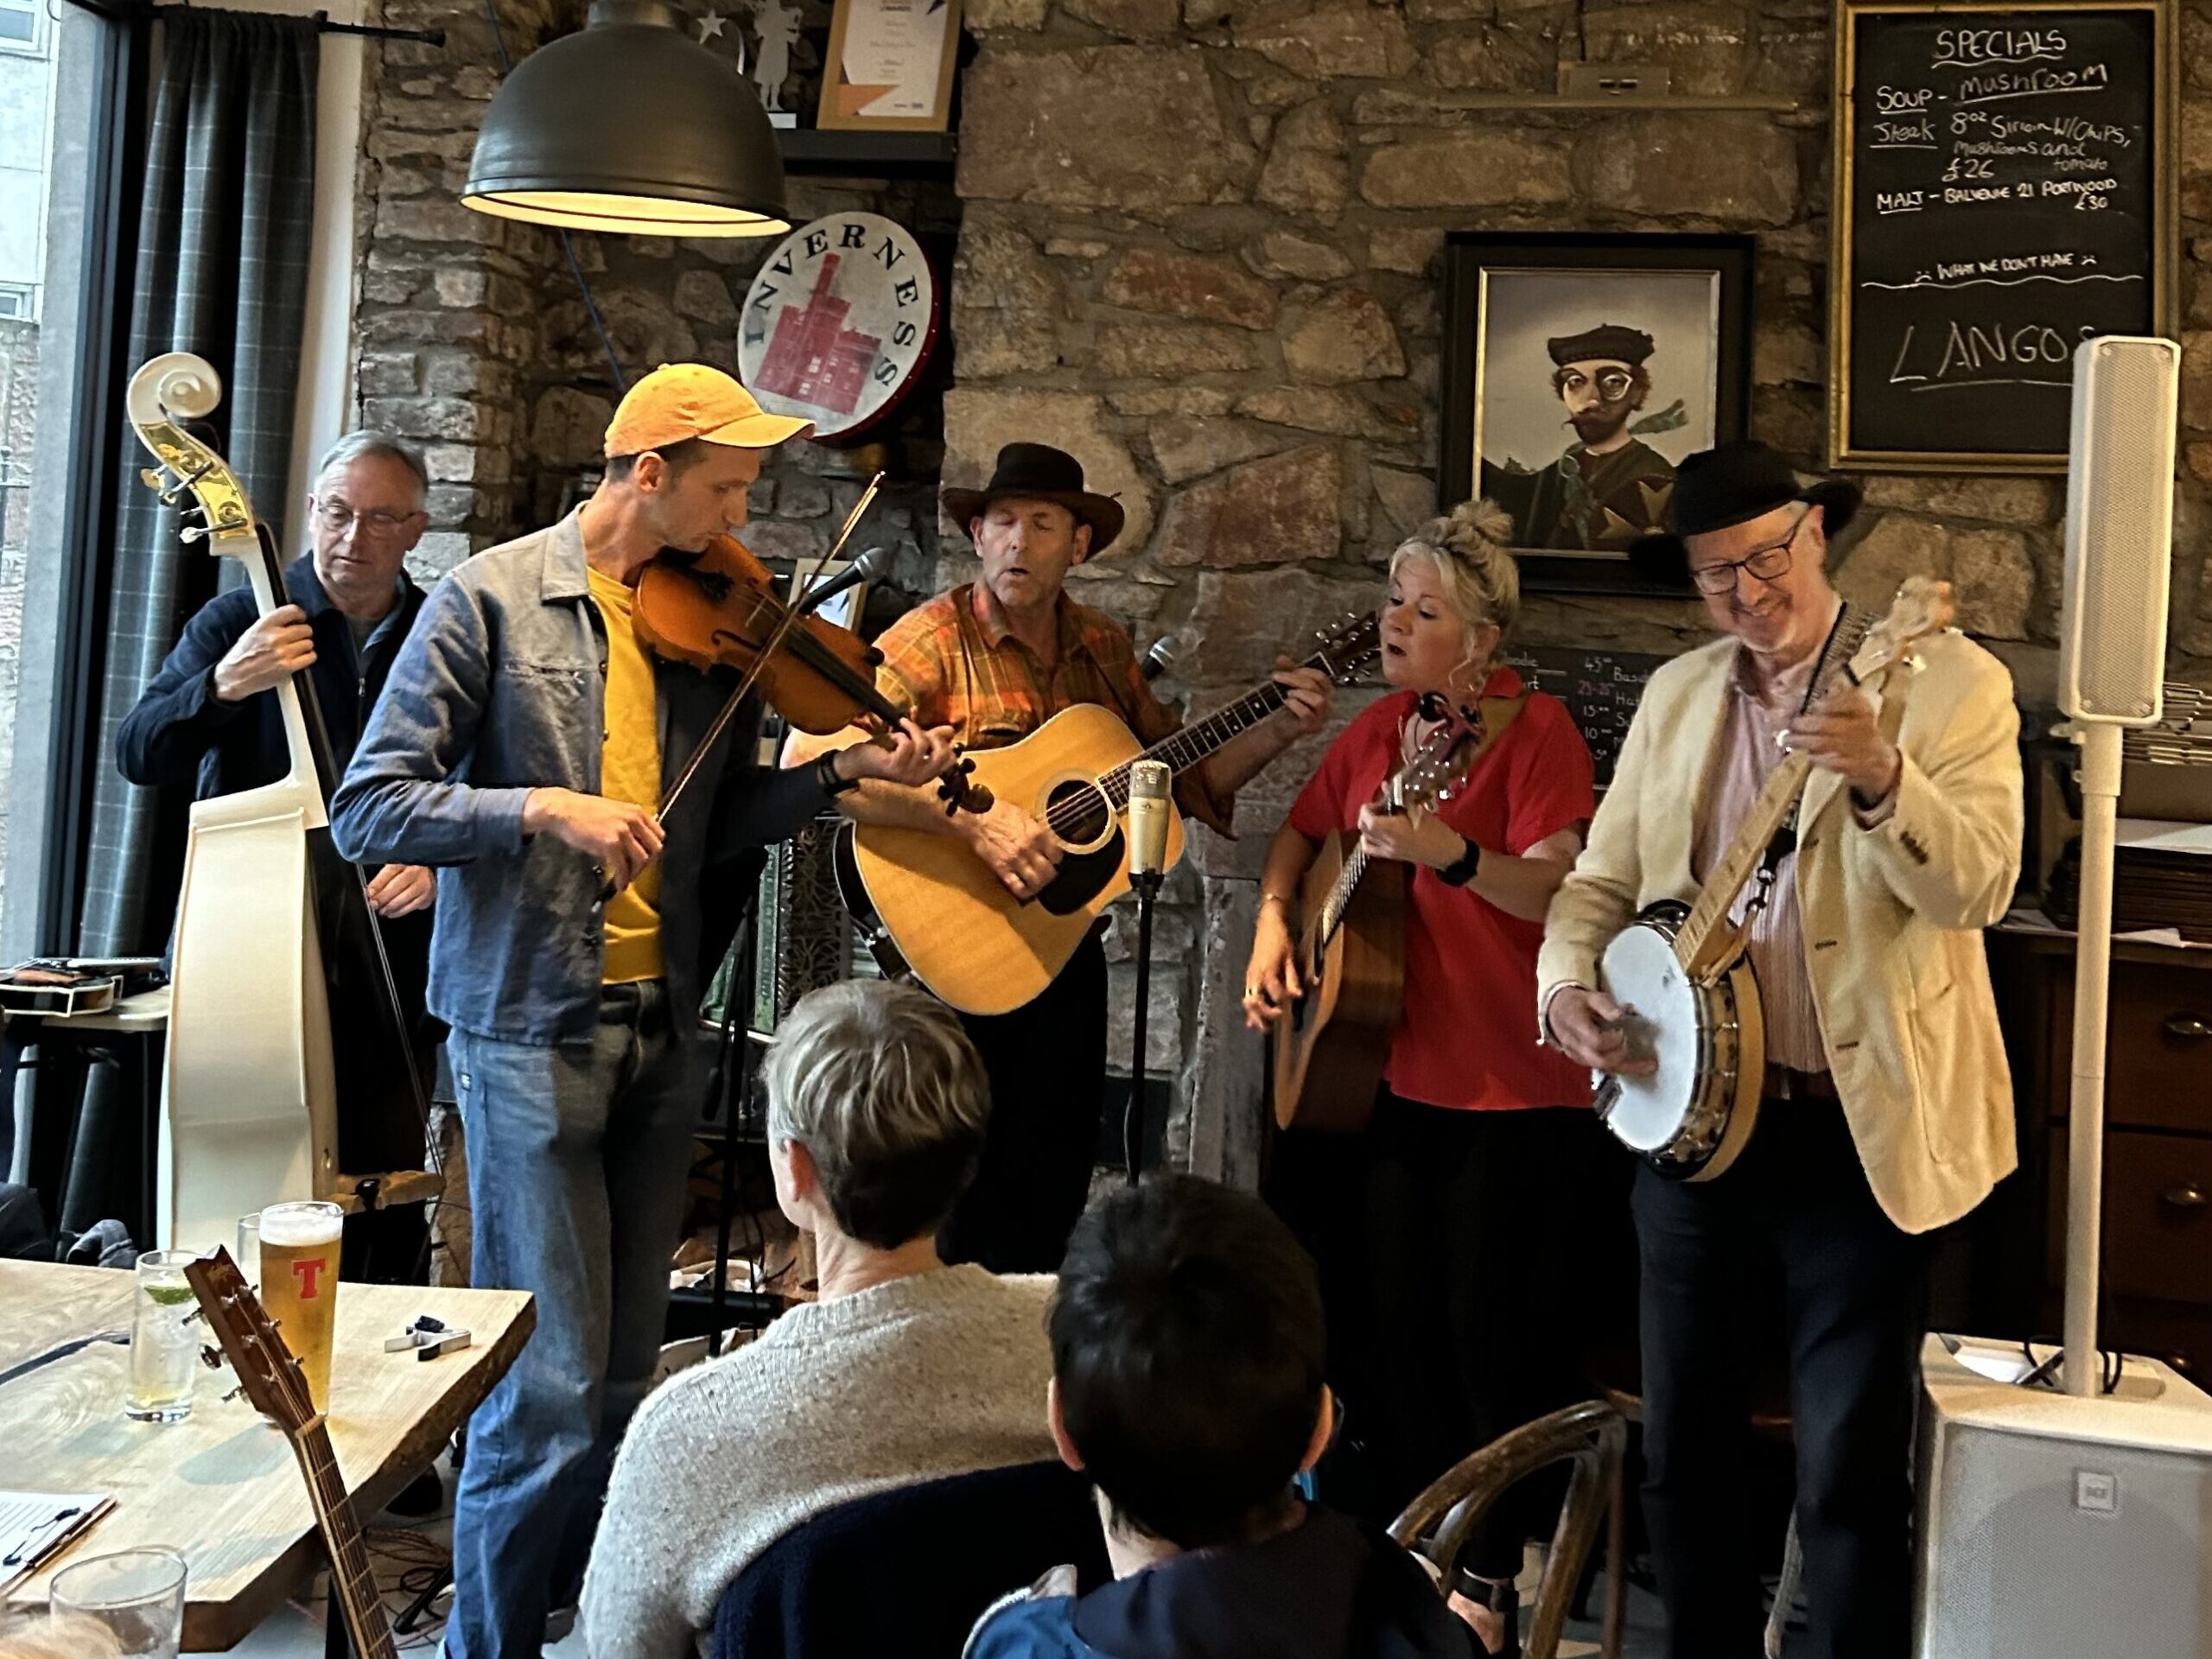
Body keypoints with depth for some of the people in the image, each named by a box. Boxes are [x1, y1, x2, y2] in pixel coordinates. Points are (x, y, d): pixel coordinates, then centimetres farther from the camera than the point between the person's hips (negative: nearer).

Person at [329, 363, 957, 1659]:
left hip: (660, 1032, 6)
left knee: (626, 1374, 13)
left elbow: (718, 818, 11)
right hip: (531, 1031, -5)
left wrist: (845, 773, -3)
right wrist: (545, 807, -23)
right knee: (553, 1386, -4)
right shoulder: (494, 600, -7)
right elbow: (367, 810, -11)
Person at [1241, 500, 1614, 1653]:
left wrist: (1449, 854, -38)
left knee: (1494, 1329, 3)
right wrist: (1274, 927, 5)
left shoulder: (1533, 728, -11)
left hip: (1512, 1090, -7)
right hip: (1386, 1070, 7)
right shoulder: (1380, 726, 9)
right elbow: (1299, 833, 22)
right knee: (1387, 1318, 14)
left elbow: (1562, 893, -22)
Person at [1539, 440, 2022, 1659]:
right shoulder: (1675, 697, 9)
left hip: (1860, 1129, -5)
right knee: (1684, 1444, 15)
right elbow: (1602, 880, 13)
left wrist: (1881, 780, -36)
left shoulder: (1948, 682, -6)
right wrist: (1569, 986, -6)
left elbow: (1978, 888, -18)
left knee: (1850, 1467, 1)